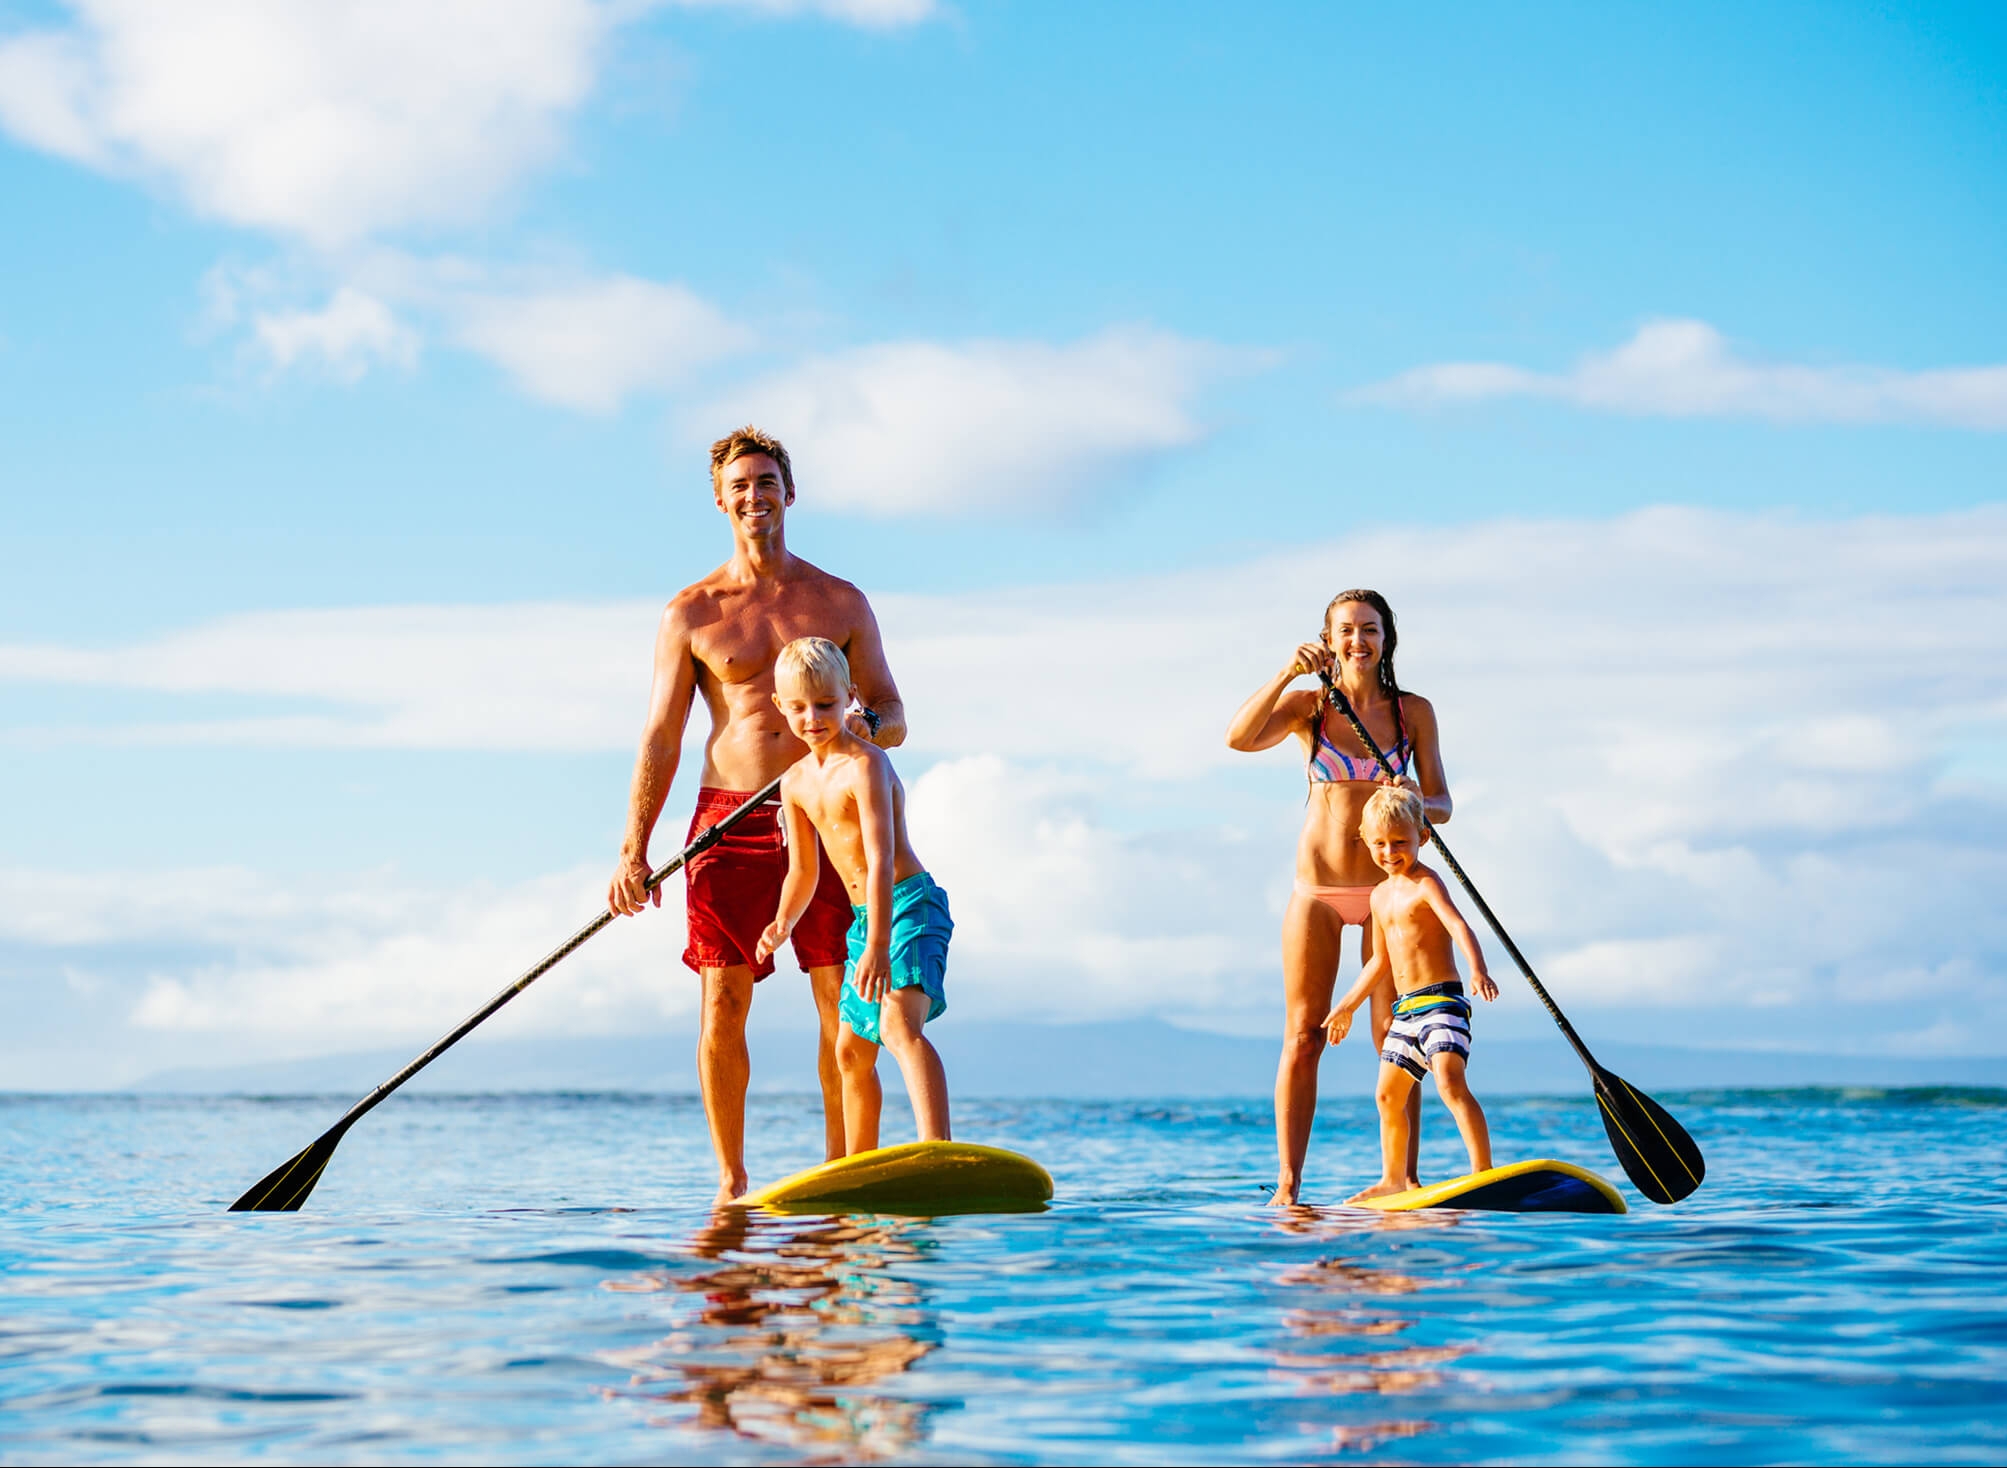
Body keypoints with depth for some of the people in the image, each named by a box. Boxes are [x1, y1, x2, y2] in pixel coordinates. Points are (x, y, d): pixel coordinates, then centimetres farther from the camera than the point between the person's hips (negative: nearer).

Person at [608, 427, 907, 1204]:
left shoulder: (841, 603, 9)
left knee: (842, 1005, -4)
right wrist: (633, 850, -5)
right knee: (723, 1005, -4)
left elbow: (893, 720, 10)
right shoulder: (691, 613, 7)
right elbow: (661, 738, 4)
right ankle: (731, 1180, 5)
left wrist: (861, 723, -16)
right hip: (729, 820, 0)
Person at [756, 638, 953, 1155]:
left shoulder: (865, 764, -17)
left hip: (910, 905, -9)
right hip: (864, 917, 9)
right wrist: (783, 923, -2)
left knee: (900, 1024, -31)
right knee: (851, 1052, 17)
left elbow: (881, 859, -26)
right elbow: (804, 870, 17)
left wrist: (877, 946, -33)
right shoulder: (795, 782, 9)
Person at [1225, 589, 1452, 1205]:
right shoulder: (1308, 706, 2)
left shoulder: (1413, 711, 4)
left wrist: (1417, 804, -19)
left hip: (1386, 887, 0)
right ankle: (1287, 1183, 1)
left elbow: (1441, 804, 4)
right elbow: (1239, 737, -16)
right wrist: (1288, 672, -25)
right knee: (1303, 1037, -1)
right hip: (1317, 888, 0)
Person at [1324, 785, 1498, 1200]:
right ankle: (1393, 1180, 29)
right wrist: (1347, 1006, 32)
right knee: (1388, 1094, 15)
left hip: (1442, 1000, -9)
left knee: (1450, 1083, -25)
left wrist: (1478, 970, -45)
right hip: (1405, 1010, 9)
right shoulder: (1381, 895, 16)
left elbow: (1458, 925, -27)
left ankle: (1483, 1170, -28)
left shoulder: (1425, 884, -9)